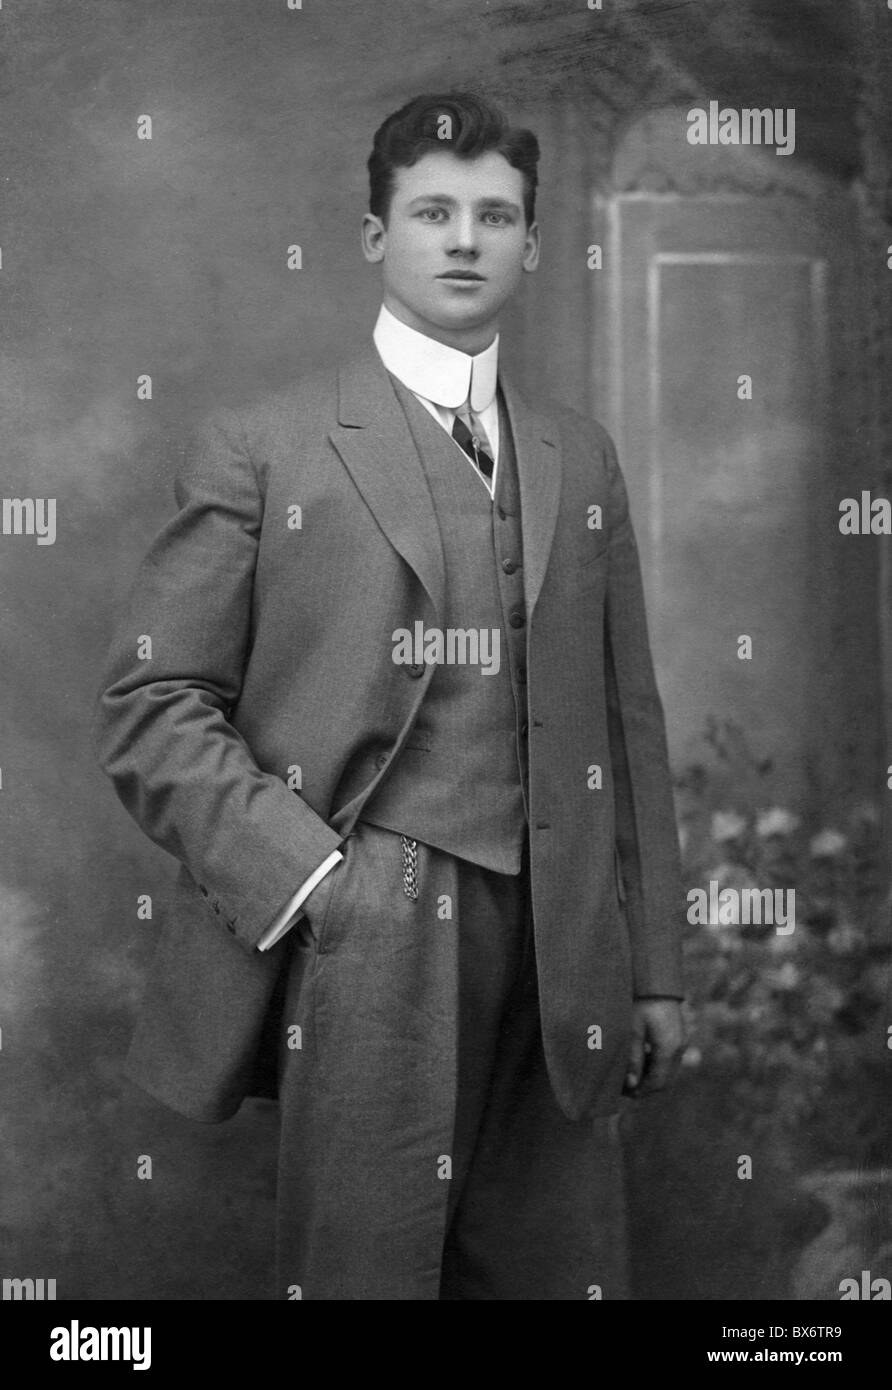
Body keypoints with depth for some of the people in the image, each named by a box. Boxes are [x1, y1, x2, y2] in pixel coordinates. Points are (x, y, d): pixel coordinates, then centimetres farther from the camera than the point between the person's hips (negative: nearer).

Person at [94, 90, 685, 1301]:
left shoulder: (581, 461, 16)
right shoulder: (262, 447, 3)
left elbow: (629, 722, 15)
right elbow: (152, 703, -1)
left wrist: (654, 969, 11)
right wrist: (303, 875, -13)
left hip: (557, 968, 4)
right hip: (352, 942, -3)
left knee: (559, 1271, 7)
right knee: (361, 1269, 2)